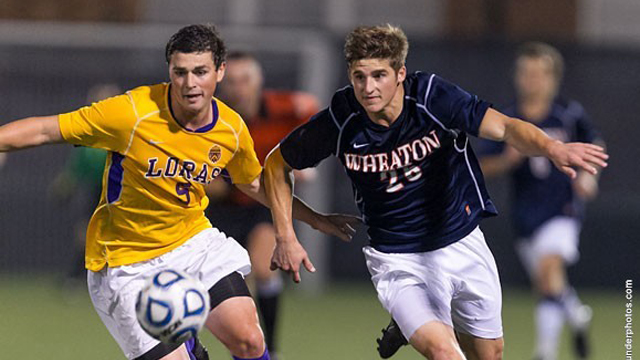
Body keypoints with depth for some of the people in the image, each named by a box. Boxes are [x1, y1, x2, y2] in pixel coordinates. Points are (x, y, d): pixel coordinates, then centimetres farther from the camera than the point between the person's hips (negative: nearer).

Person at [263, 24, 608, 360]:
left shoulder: (433, 97, -18)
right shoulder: (340, 122, -16)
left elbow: (503, 127, -29)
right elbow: (277, 164, -1)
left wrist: (552, 148, -49)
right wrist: (285, 238, -7)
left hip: (462, 244, 2)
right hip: (398, 262, -2)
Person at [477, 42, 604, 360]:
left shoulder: (570, 114, -4)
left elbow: (594, 147, 14)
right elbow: (483, 168, -1)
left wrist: (589, 175, -3)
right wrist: (508, 160, -20)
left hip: (563, 210, -3)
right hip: (526, 214, 3)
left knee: (550, 265, -26)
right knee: (545, 286, 12)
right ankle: (577, 315, 47)